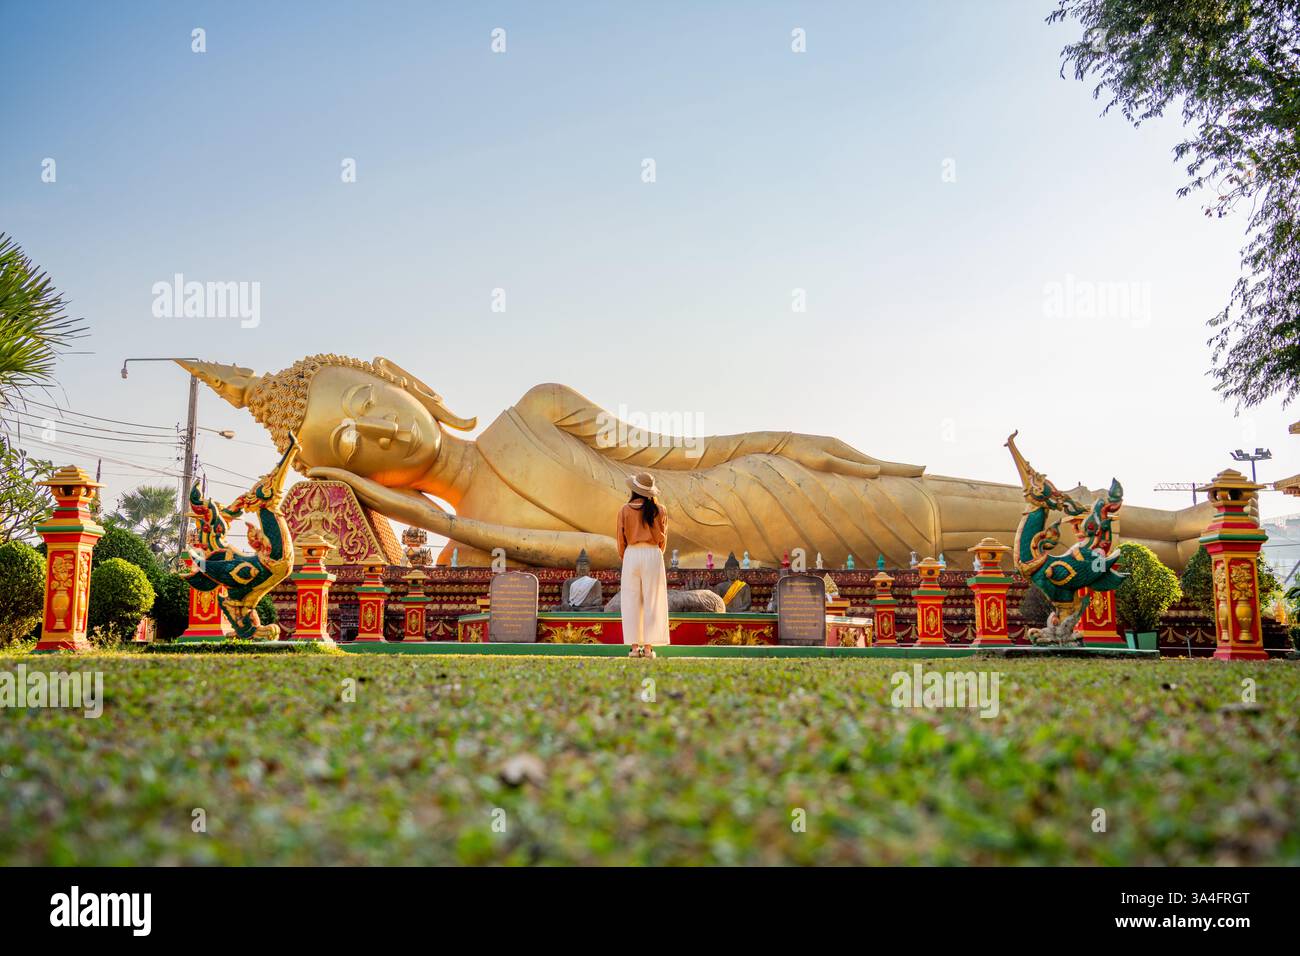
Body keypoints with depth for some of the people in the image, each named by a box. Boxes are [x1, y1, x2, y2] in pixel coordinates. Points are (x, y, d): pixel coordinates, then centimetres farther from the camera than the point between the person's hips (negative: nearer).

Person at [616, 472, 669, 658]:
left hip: (632, 554, 0)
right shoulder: (658, 510, 0)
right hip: (653, 554, 0)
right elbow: (662, 537, 5)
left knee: (631, 601, 6)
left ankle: (634, 646, 2)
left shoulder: (625, 510, -2)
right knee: (652, 601, 3)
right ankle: (648, 646, 0)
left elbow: (620, 537, 2)